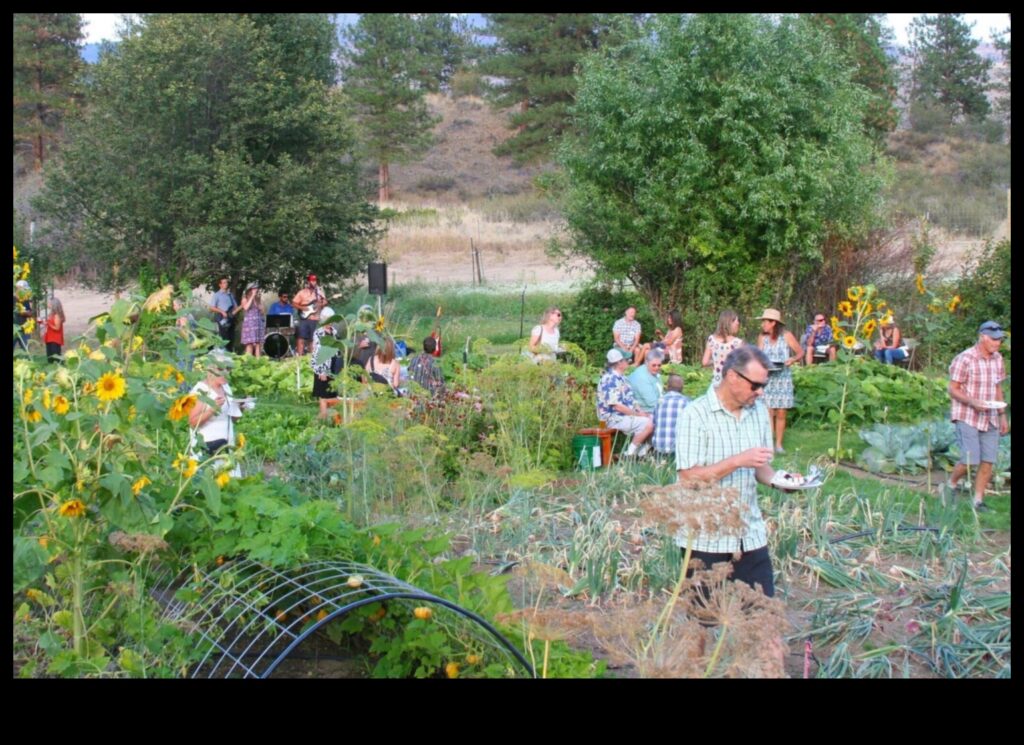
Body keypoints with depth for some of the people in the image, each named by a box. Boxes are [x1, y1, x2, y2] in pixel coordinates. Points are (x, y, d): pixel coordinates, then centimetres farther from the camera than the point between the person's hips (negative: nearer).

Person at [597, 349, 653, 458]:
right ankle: (629, 455, -13)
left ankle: (642, 454, 2)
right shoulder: (610, 380, -19)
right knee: (648, 424, -24)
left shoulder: (621, 378, 14)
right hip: (615, 419, -10)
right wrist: (637, 414, -17)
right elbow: (616, 405, -24)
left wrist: (640, 411, 2)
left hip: (628, 415, 10)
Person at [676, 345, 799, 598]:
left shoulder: (759, 411, 8)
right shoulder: (696, 415, -11)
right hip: (706, 538, -5)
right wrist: (738, 461, -24)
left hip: (750, 536, 5)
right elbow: (689, 477, -17)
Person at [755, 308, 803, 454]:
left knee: (781, 413, 3)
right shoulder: (762, 337, -1)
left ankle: (779, 444, 16)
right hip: (767, 378, 1)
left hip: (783, 378, -1)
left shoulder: (787, 336, -6)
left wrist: (793, 359, -16)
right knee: (768, 413, -4)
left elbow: (800, 352, 3)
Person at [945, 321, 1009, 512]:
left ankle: (978, 500, 10)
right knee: (970, 461, -11)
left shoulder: (997, 359, 9)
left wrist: (1003, 415, 15)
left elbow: (998, 388, 18)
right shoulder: (965, 359, -12)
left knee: (987, 462, 1)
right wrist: (973, 402, -25)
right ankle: (951, 485, 15)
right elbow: (953, 389, -11)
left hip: (990, 419, 6)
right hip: (967, 417, -6)